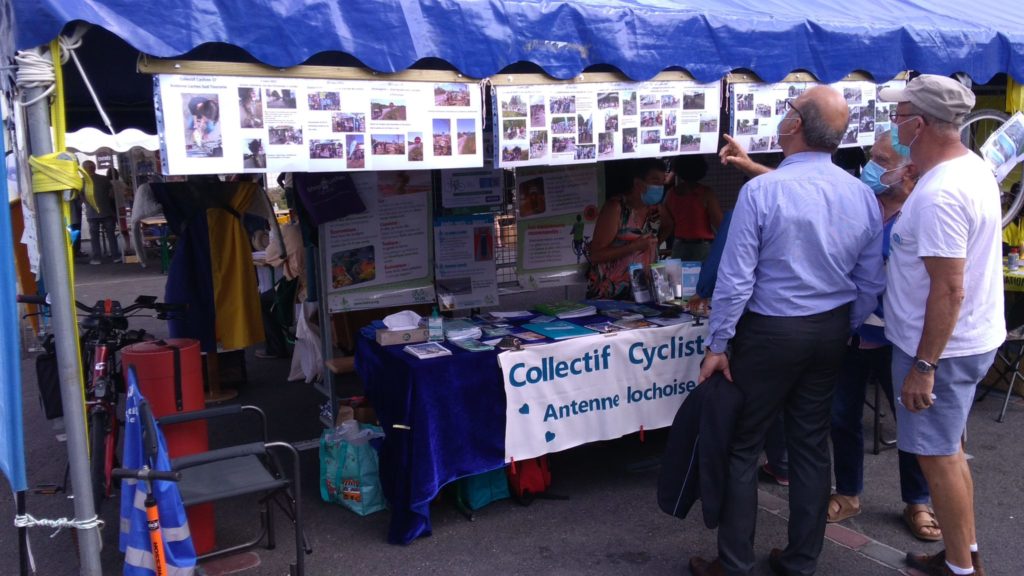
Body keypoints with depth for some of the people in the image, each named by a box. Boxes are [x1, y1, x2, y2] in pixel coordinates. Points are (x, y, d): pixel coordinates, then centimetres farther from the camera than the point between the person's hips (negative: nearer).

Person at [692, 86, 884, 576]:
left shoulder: (760, 191, -17)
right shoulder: (863, 196, 0)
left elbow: (735, 278, -17)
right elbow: (870, 285, 6)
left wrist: (717, 345, -8)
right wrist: (841, 332, 20)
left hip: (771, 333, -6)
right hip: (830, 333, 6)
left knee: (742, 447, 6)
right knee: (811, 445, 15)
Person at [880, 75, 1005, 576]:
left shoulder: (939, 195, -26)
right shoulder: (972, 166, 6)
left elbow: (948, 291, -26)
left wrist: (923, 366, -21)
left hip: (941, 347, -10)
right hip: (973, 337, 10)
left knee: (937, 456, 4)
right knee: (947, 450, 20)